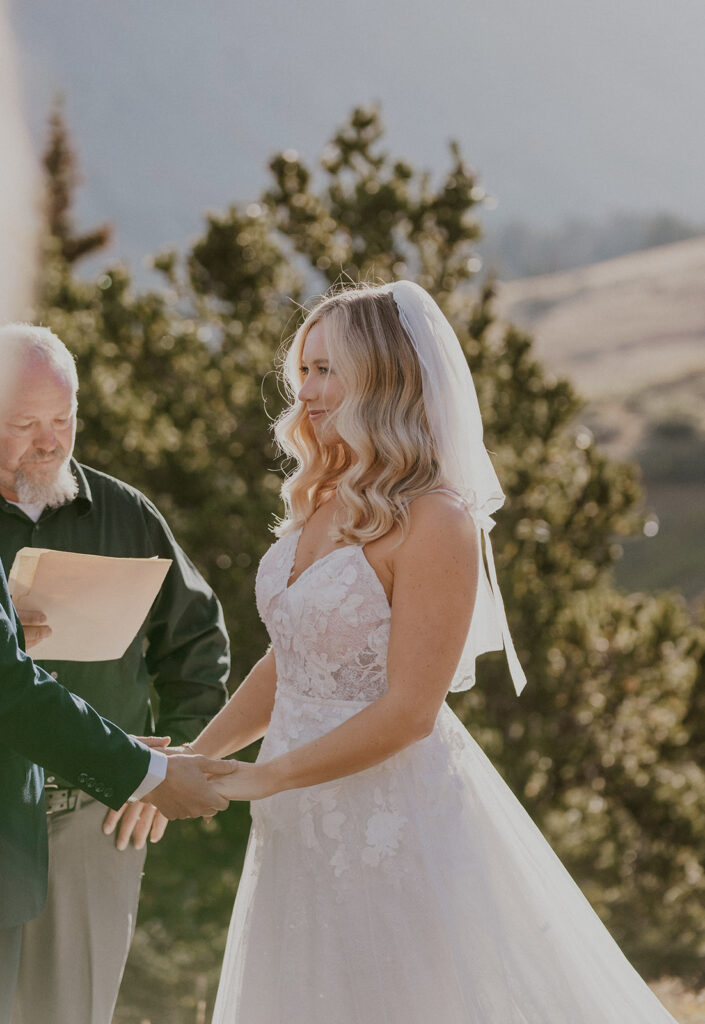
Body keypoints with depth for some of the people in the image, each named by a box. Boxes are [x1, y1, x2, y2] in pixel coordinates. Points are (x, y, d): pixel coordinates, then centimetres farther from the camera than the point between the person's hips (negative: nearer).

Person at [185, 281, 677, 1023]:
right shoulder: (321, 502, 7)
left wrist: (252, 780, -15)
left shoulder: (434, 521, -17)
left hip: (395, 819, -8)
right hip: (308, 824, 8)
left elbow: (408, 712, -20)